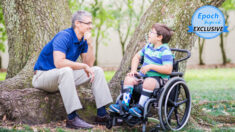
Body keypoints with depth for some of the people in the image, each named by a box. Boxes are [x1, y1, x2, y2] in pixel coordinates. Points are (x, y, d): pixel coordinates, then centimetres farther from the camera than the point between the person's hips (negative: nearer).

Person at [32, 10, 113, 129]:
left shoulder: (83, 39, 4)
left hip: (64, 75, 9)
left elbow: (89, 64, -1)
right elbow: (59, 62, -36)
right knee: (66, 71, -40)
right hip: (43, 75, -9)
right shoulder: (64, 37, -22)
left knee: (97, 71, 0)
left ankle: (102, 114, -5)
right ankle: (72, 118, -40)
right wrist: (83, 66, -27)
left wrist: (90, 44, -14)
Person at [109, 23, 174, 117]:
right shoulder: (148, 46, 12)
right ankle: (125, 104, -20)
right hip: (143, 74, 8)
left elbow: (168, 69, -23)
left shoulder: (165, 51, -13)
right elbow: (137, 57, 23)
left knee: (148, 81, -39)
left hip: (158, 77, -7)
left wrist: (151, 66, -25)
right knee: (129, 78, -15)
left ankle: (140, 107, -33)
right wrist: (133, 70, 6)